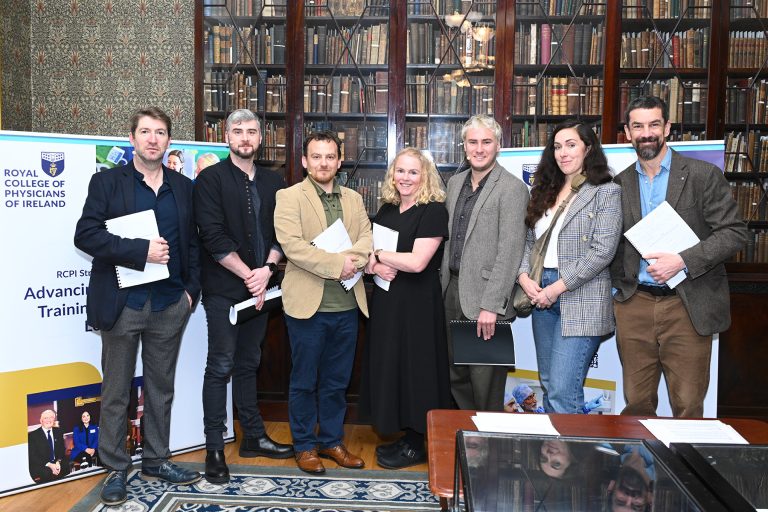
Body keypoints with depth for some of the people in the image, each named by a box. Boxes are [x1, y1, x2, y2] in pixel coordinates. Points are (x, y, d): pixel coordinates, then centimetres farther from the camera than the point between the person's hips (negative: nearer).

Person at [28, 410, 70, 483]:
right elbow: (32, 456, -6)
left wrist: (58, 462, -12)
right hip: (40, 465, -4)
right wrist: (49, 465, -18)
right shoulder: (33, 435, -1)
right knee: (47, 473, -35)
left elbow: (62, 449, 10)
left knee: (67, 466, -26)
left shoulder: (58, 431, 12)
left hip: (57, 463, 4)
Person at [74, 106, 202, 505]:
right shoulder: (106, 182, 0)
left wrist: (191, 288, 1)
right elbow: (85, 234, -10)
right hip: (122, 304, -3)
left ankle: (156, 461, 28)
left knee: (161, 389, 13)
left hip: (170, 305, 3)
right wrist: (141, 251, -18)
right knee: (116, 393, 7)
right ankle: (116, 469, 22)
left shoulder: (184, 187, 10)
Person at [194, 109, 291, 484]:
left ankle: (253, 437, 26)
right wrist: (248, 275, -14)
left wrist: (267, 269, -10)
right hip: (223, 289, -5)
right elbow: (214, 237, -13)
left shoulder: (273, 183, 11)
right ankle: (214, 448, 10)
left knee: (248, 364, 15)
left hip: (259, 287, 5)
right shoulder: (211, 179, -4)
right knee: (220, 367, 0)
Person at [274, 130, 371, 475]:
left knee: (337, 381, 15)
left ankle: (332, 440, 31)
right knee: (304, 381, 9)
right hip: (308, 304, -4)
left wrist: (353, 258, -18)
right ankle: (305, 444, 25)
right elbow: (292, 244, -16)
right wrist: (337, 264, -19)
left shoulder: (353, 199, 14)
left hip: (346, 304, 5)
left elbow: (366, 238, 3)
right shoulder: (289, 197, -3)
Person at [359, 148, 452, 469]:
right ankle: (404, 436, 26)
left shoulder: (433, 211, -10)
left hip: (417, 303, -7)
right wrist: (375, 267, -10)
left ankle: (415, 446, 17)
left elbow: (417, 262, -20)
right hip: (386, 300, 7)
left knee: (413, 367, 2)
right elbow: (367, 254, 12)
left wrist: (378, 255, -9)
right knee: (389, 366, 11)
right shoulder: (386, 210, 11)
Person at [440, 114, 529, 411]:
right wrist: (444, 282, 13)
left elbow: (510, 252, -17)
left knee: (485, 384, 3)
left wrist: (490, 306, -21)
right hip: (452, 290, 7)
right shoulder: (455, 183, 12)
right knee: (456, 377, 17)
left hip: (484, 297, -7)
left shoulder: (512, 189, -11)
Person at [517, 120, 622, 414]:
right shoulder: (546, 191, 16)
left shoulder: (606, 192, -3)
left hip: (581, 300, -6)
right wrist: (524, 277, -3)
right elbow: (529, 241, 15)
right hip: (542, 295, 7)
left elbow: (602, 251, -13)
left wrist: (557, 288, -14)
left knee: (562, 392, -11)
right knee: (549, 386, 13)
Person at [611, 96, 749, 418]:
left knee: (688, 407, 4)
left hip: (687, 306, -2)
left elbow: (734, 233, -5)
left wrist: (682, 261, -16)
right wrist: (618, 287, 3)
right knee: (636, 404, 11)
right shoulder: (619, 183, 9)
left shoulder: (703, 175, -1)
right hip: (634, 306, 3)